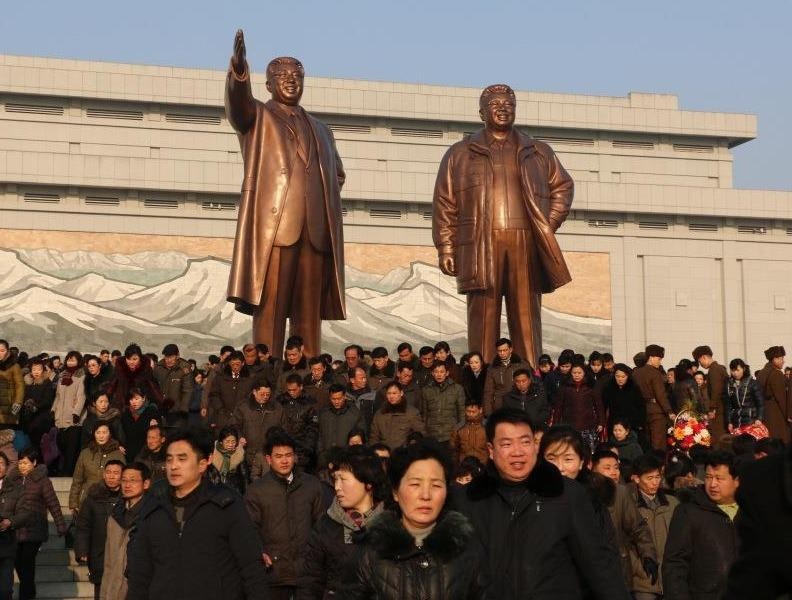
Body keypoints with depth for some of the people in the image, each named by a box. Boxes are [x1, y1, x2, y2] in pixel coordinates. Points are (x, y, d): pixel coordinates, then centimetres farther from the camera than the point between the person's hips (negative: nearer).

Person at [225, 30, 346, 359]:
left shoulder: (320, 130, 27)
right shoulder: (256, 117, 13)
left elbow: (337, 173, 34)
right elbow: (237, 100, -9)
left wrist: (325, 201, 13)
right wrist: (239, 68, -31)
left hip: (316, 230, 4)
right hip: (273, 224, -4)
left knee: (309, 315, 0)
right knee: (269, 309, -9)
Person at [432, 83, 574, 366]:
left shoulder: (539, 152, 20)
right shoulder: (459, 154, 15)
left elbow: (563, 186, 23)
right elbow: (444, 203, 9)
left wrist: (549, 225, 8)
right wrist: (445, 247, -1)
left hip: (526, 244, 2)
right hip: (481, 245, -1)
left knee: (527, 317, -2)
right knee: (483, 316, -5)